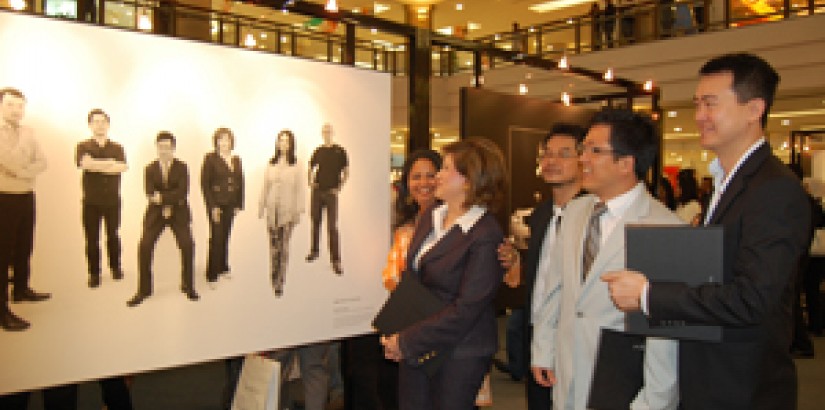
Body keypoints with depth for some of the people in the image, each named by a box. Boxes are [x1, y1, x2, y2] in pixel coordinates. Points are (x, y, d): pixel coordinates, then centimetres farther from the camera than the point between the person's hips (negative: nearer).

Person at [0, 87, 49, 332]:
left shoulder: (27, 133, 10)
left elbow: (41, 162, 4)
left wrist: (24, 171, -12)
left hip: (26, 197, 7)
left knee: (24, 247, 17)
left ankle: (21, 289, 35)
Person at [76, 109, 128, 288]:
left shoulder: (117, 148, 7)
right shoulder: (83, 146, 4)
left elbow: (122, 167, -11)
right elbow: (85, 163, -16)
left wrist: (96, 166, -11)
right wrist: (110, 163, -9)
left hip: (113, 200, 1)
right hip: (91, 200, -1)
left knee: (113, 235, 10)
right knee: (92, 238, 3)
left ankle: (116, 267, 25)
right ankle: (94, 273, 11)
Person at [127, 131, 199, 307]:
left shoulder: (182, 167, -1)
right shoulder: (150, 169, 3)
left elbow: (182, 192, -14)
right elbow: (150, 194, -7)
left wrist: (162, 197, -18)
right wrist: (168, 203, -17)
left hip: (179, 212, -1)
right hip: (156, 213, 1)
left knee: (187, 246, -12)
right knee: (144, 247, -9)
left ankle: (188, 286, 6)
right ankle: (144, 290, 3)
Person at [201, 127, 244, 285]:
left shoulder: (236, 159, 9)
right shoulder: (210, 158, -6)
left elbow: (240, 182, 12)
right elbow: (205, 183, -9)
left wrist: (239, 204, 7)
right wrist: (212, 206, -13)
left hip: (230, 204, 5)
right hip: (216, 203, -5)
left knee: (225, 236, 11)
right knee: (216, 237, -5)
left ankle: (222, 267, 24)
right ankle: (212, 274, 4)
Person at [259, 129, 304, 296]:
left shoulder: (296, 165, -2)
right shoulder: (271, 163, 7)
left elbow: (299, 189, -2)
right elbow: (265, 186, 11)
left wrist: (298, 211, -4)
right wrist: (261, 207, 10)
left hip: (287, 209, -3)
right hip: (272, 209, 3)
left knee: (284, 245, -1)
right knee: (273, 244, 5)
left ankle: (280, 282, 4)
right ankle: (274, 278, 18)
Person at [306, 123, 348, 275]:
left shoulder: (339, 151, -1)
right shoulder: (318, 151, 8)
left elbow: (346, 171, 1)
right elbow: (311, 167, 20)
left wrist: (339, 187, -7)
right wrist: (311, 181, 5)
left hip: (331, 193, -3)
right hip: (317, 191, 3)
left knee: (332, 227, -5)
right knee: (315, 222, 13)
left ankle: (336, 261, -3)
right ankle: (314, 250, 30)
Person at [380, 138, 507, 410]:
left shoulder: (486, 236, -18)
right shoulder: (430, 217, 5)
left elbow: (465, 310, -20)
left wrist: (407, 342, -16)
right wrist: (395, 333, -2)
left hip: (458, 354, -6)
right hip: (414, 347, 6)